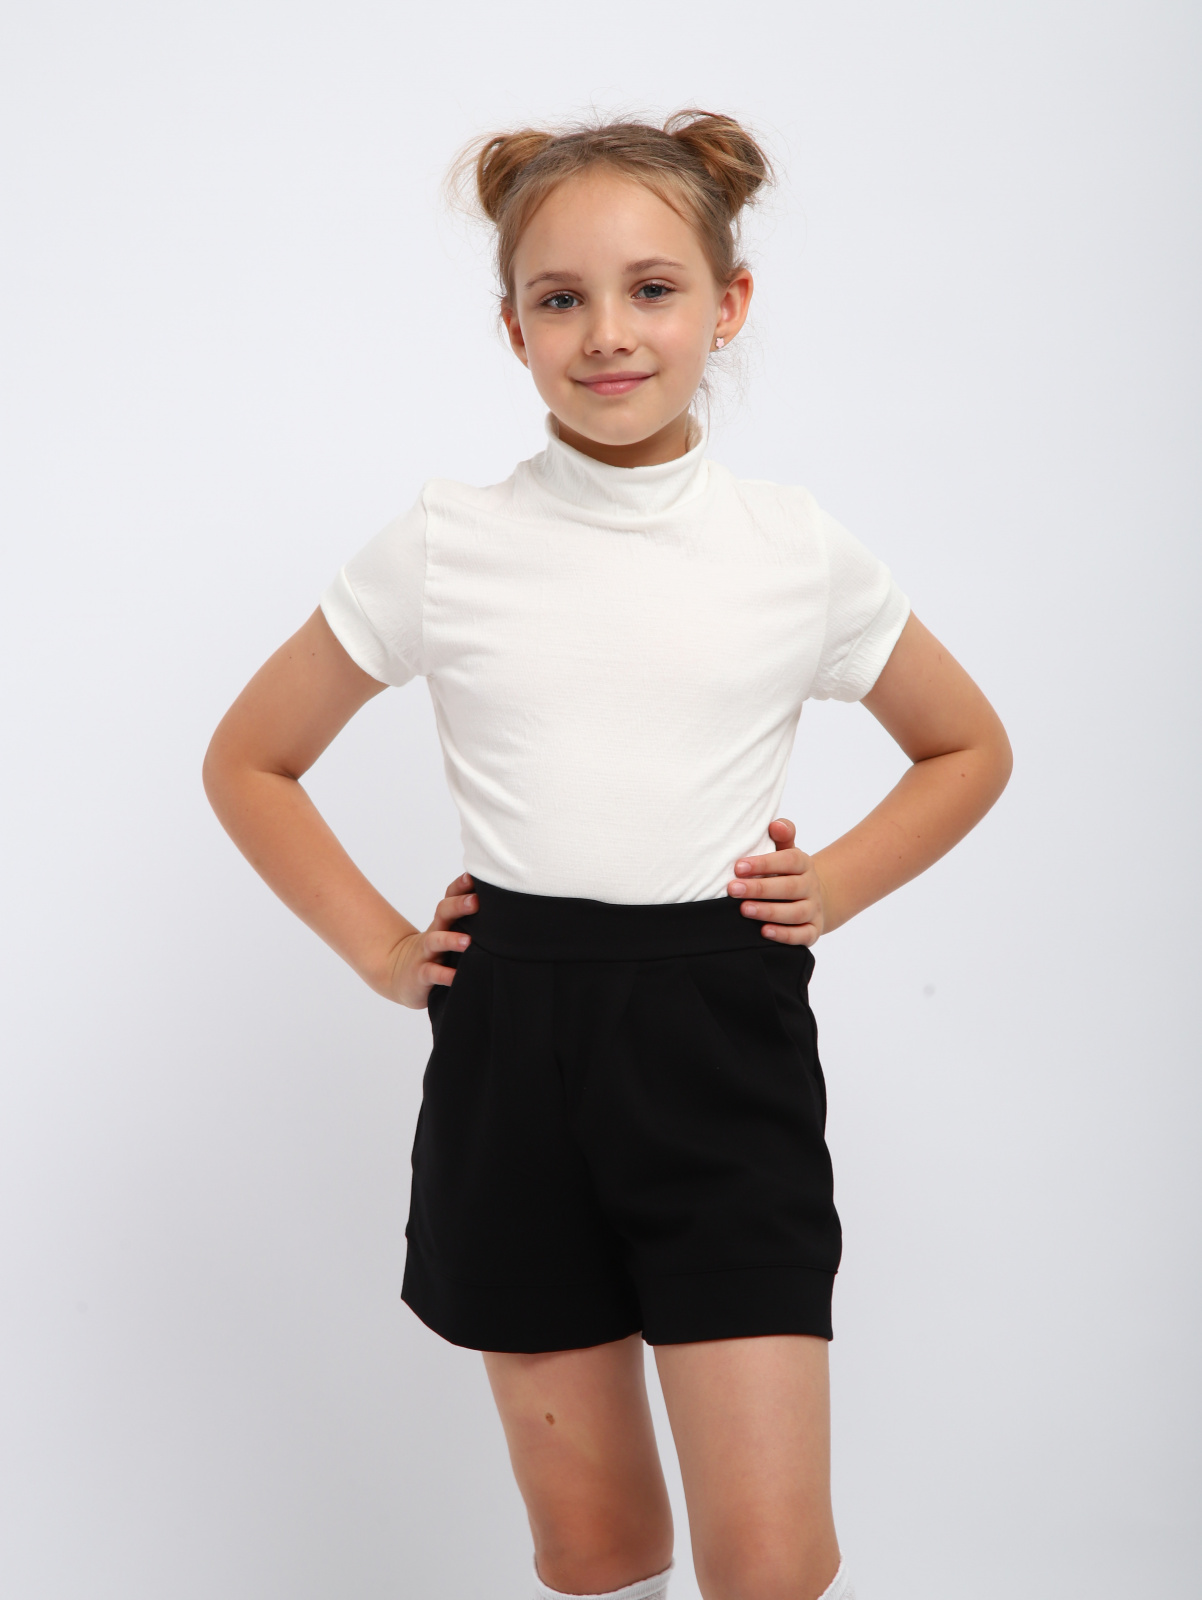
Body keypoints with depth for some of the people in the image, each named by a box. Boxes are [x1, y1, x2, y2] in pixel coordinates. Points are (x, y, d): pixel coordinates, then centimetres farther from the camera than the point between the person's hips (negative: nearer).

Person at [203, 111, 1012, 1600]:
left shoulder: (798, 554, 1)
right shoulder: (443, 549, 0)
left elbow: (969, 749, 17)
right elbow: (248, 760, 11)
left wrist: (836, 887, 3)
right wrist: (377, 946, 3)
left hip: (724, 1041, 0)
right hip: (515, 1045, 1)